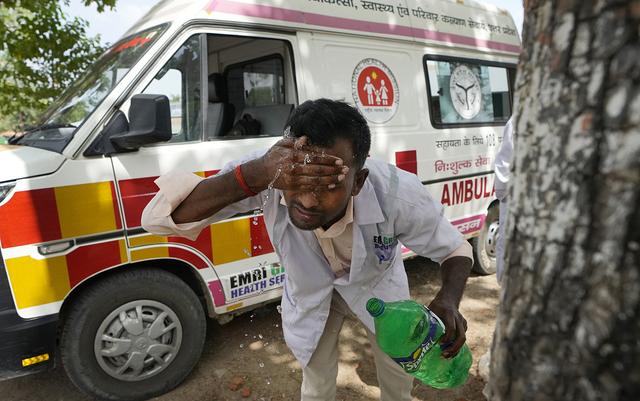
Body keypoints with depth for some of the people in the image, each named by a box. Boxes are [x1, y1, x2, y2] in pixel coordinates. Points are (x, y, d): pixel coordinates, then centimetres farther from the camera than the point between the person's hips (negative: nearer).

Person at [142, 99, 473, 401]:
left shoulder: (397, 195, -39)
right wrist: (253, 176, -57)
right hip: (310, 290, 0)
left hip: (377, 284, 1)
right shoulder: (268, 173, -38)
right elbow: (157, 219, -42)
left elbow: (455, 249, -20)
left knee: (397, 370, 21)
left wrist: (448, 299, -43)